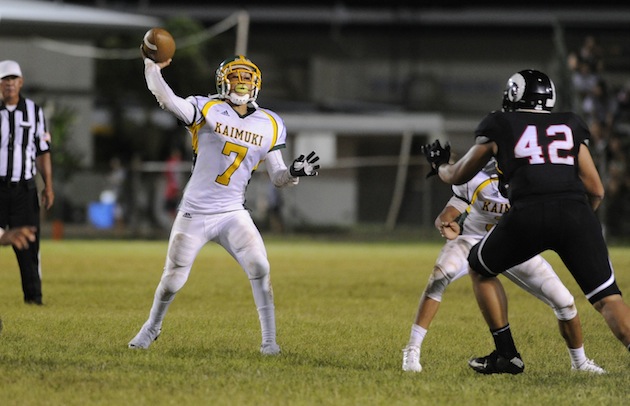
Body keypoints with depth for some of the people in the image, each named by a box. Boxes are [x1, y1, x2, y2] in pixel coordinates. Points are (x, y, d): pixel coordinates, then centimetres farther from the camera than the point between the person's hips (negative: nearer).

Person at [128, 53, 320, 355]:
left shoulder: (269, 125, 4)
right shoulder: (207, 110, -5)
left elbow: (278, 178, 7)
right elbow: (166, 98, -20)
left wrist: (295, 172, -13)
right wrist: (152, 66, -32)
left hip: (233, 214, 2)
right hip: (194, 213, -2)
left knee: (260, 270, -15)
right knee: (173, 278, 5)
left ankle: (269, 340, -5)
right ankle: (152, 326, 31)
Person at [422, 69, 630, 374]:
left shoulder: (500, 126, 20)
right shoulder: (570, 125, 25)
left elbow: (458, 176, 33)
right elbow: (596, 190, 22)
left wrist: (439, 166, 56)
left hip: (530, 213, -2)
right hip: (576, 212, 2)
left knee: (480, 269, 25)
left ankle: (507, 355, 22)